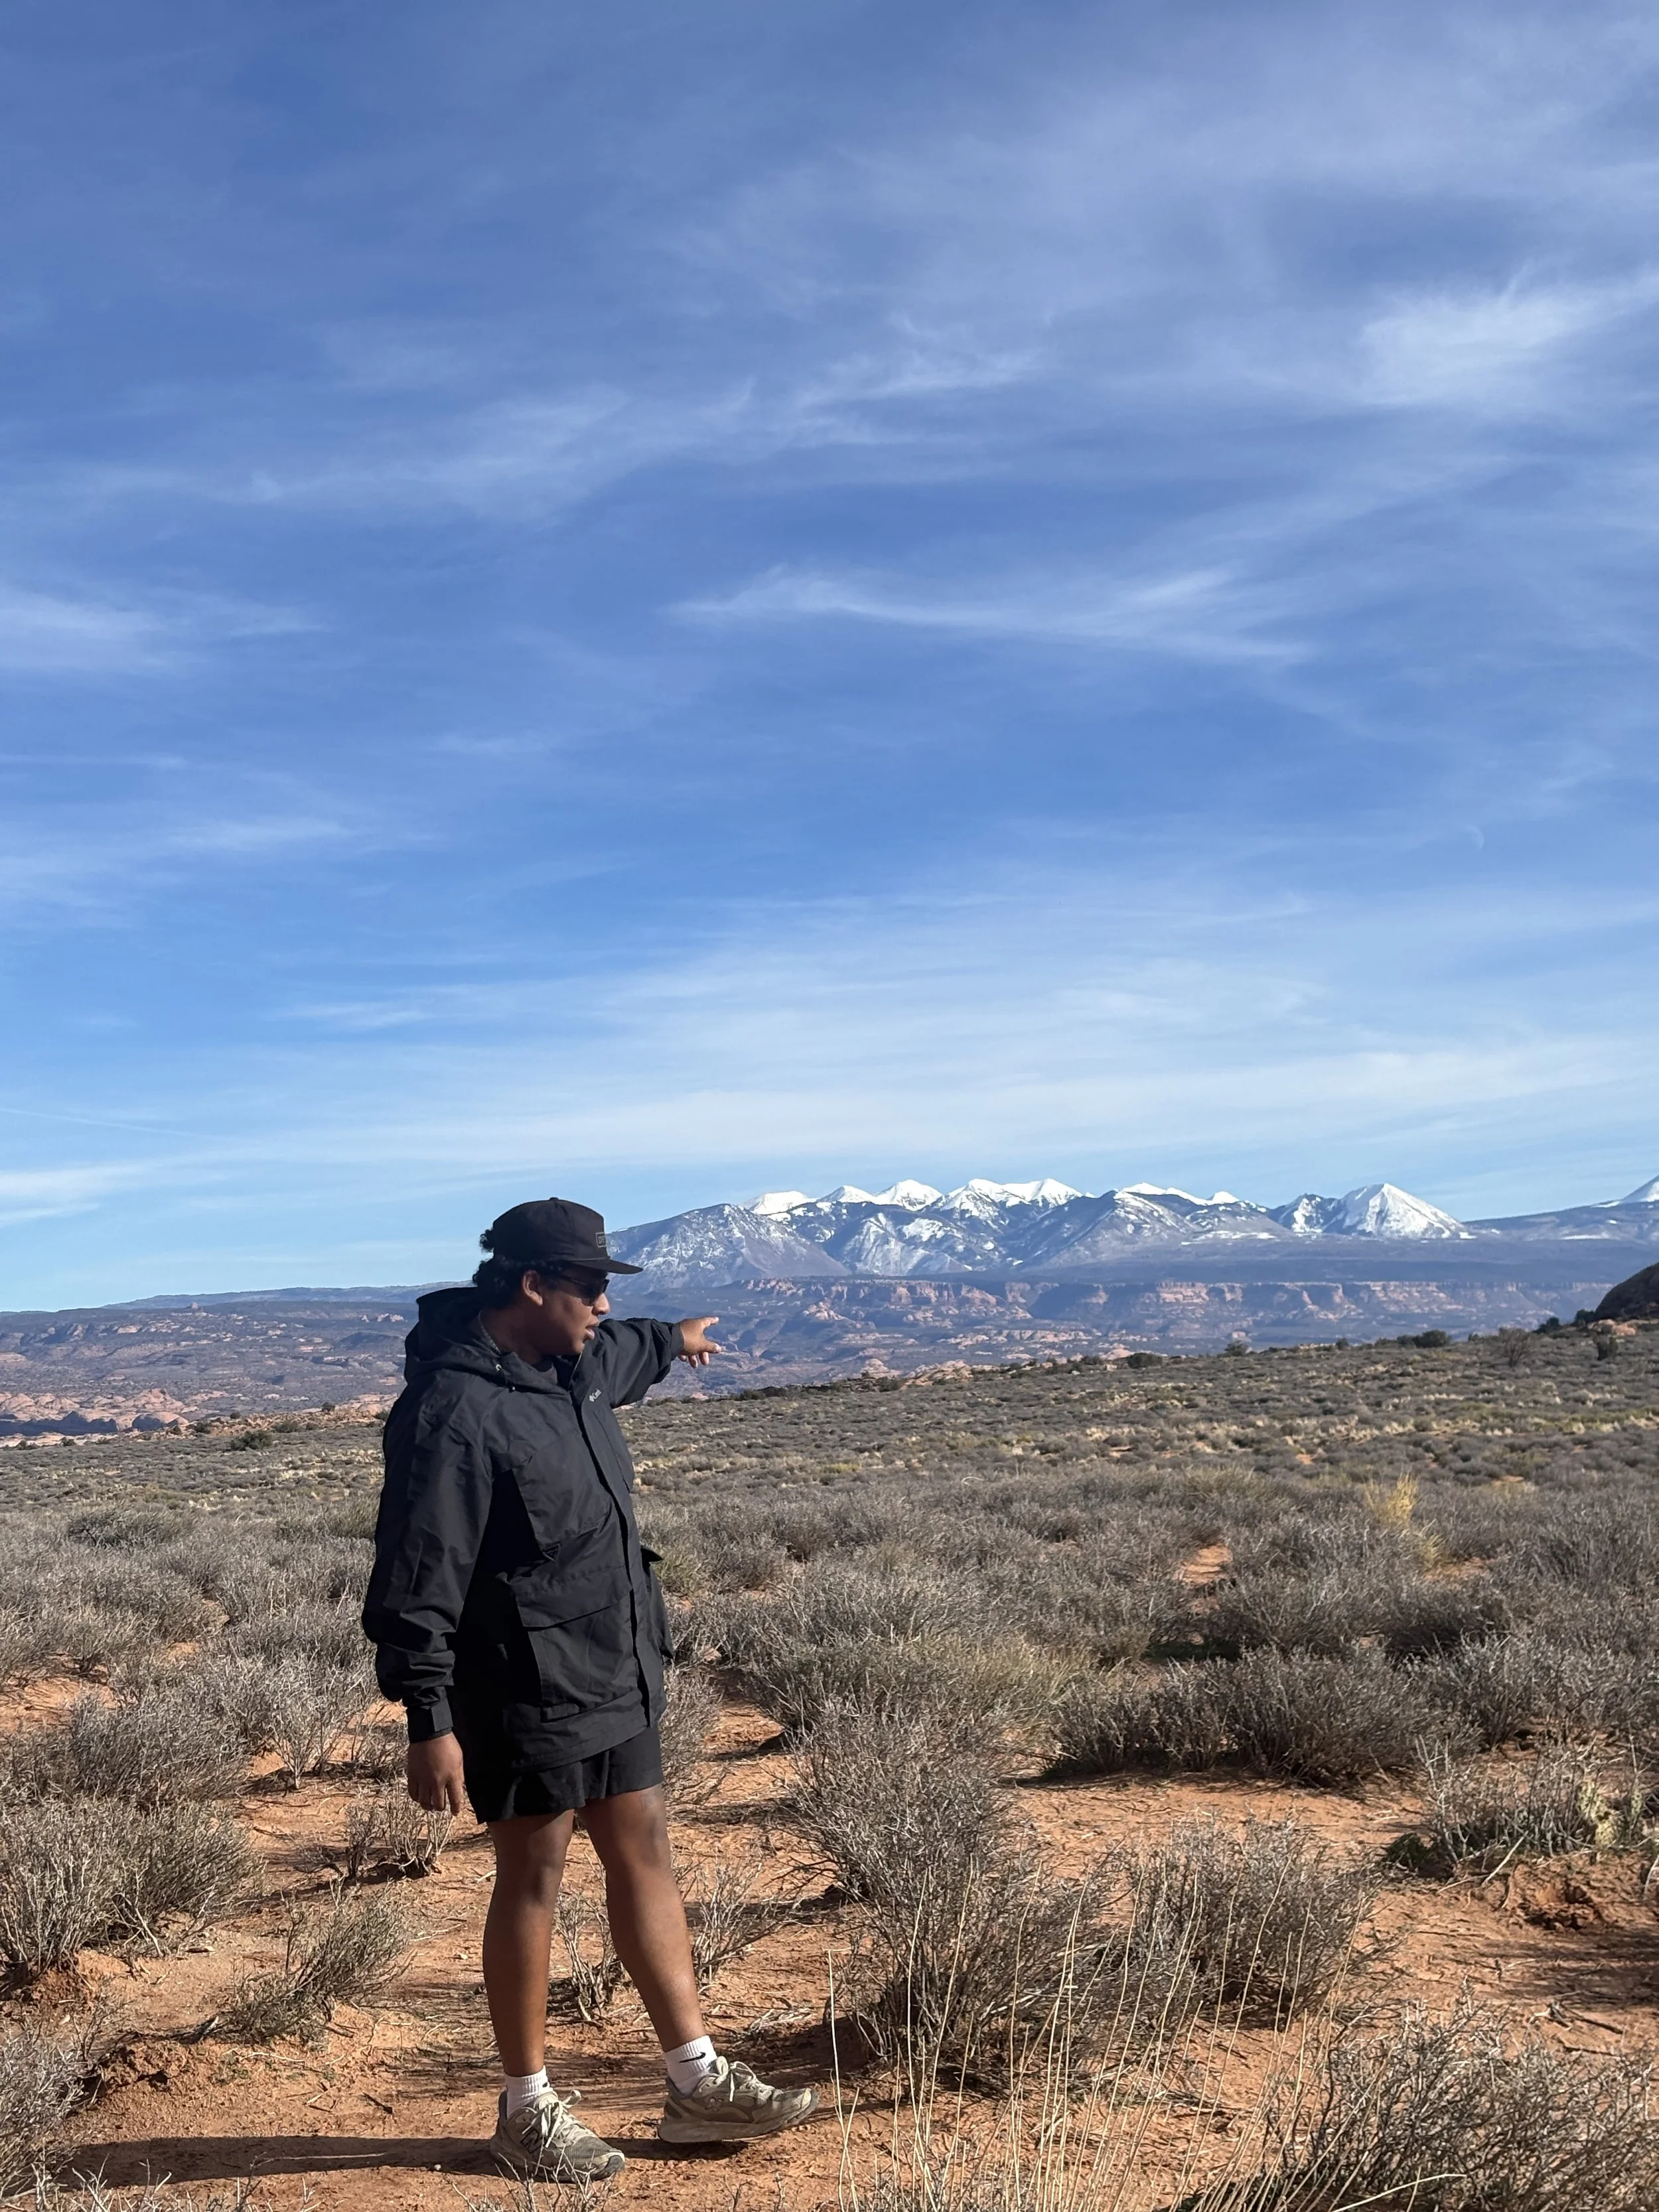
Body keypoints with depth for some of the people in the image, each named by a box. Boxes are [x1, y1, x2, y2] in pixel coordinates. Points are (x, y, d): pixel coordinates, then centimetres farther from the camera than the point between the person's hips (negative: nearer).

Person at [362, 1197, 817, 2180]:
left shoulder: (574, 1366, 7)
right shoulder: (456, 1409, -22)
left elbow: (619, 1356, 35)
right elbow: (417, 1584, -22)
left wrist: (671, 1340, 53)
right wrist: (430, 1725, -23)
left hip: (618, 1676, 9)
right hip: (527, 1693, -9)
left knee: (646, 1858, 12)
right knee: (533, 1881, 4)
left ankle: (698, 2083, 23)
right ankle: (529, 2109, 22)